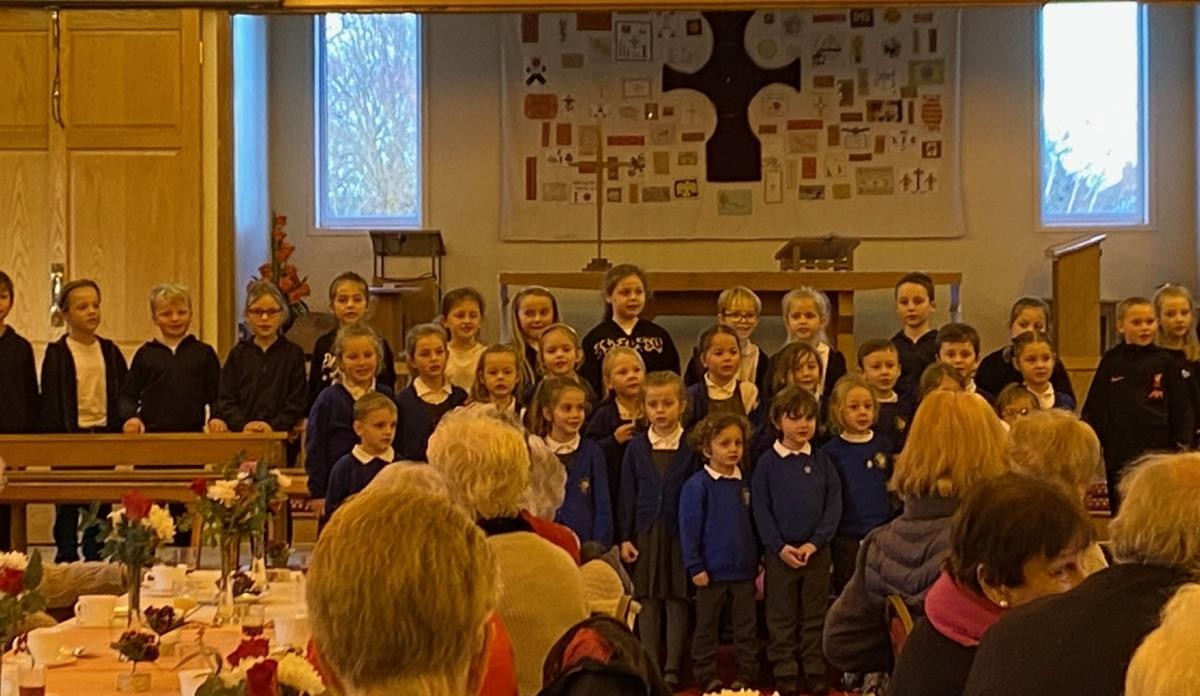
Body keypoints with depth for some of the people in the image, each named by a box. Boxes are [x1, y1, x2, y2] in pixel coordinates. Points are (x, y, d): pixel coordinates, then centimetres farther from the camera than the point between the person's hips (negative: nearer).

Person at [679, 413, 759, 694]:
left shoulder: (744, 483, 5)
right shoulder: (697, 485, -10)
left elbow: (752, 524, 11)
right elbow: (689, 528, -10)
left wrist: (757, 562, 11)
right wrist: (695, 566, -12)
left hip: (743, 569, 4)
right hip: (712, 571, -4)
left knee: (747, 627, 9)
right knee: (707, 627, 8)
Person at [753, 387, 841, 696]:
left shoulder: (822, 461, 2)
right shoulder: (767, 462, -3)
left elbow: (834, 505, -1)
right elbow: (760, 508, -4)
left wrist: (814, 543, -11)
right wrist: (779, 546, -12)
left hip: (817, 550, 2)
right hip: (780, 551, -1)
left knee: (815, 614, 9)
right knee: (781, 616, 6)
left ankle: (815, 670, 17)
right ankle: (784, 671, 13)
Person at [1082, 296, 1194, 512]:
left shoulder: (1165, 362, 0)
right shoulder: (1111, 361, 1)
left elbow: (1181, 406, 3)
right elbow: (1094, 407, 4)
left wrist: (1182, 444, -2)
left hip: (1158, 448, -1)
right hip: (1119, 451, 1)